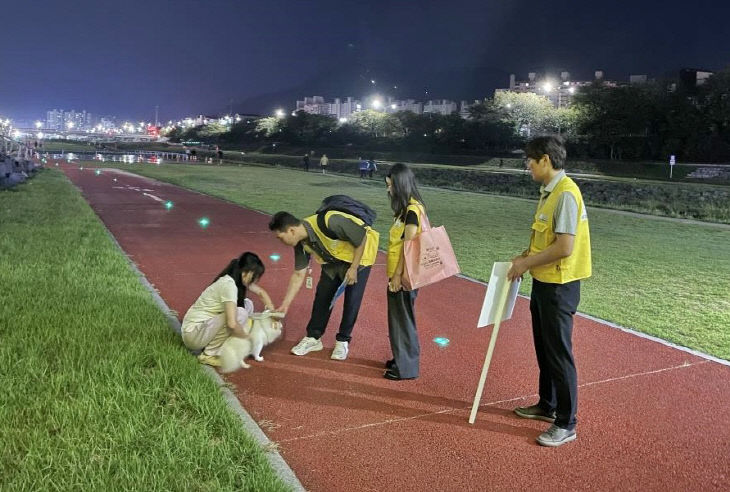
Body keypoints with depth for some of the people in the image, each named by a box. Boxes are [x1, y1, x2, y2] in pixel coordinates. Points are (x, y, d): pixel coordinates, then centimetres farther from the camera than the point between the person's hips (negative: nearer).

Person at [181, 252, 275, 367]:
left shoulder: (240, 280, 2)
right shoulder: (228, 285, -25)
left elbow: (261, 292, 18)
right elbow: (232, 324, -34)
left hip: (206, 325, 9)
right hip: (193, 333, -9)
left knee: (248, 305, 4)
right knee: (240, 313, -26)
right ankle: (209, 355, -12)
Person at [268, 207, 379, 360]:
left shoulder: (330, 223, -38)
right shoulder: (301, 242, -14)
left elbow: (362, 238, -27)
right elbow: (298, 275, -5)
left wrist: (353, 268, -22)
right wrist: (284, 306, -5)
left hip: (359, 254, -6)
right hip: (334, 260, 6)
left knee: (352, 300, -7)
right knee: (322, 295, 3)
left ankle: (343, 341, 10)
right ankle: (313, 338, 17)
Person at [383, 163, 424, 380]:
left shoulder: (412, 210, -17)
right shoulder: (405, 208, 13)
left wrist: (398, 275, -19)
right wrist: (393, 274, 15)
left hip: (404, 276, -9)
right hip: (397, 274, 9)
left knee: (403, 319, 0)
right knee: (397, 318, 17)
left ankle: (406, 367, 10)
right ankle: (401, 359, 30)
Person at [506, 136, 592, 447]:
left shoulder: (565, 193, -21)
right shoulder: (548, 192, 10)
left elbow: (564, 247, -25)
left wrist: (527, 263, -15)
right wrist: (525, 256, 5)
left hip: (559, 286, -10)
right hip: (543, 282, 10)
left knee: (559, 354, 0)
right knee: (543, 349, 20)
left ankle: (566, 424, 13)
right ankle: (547, 406, 36)